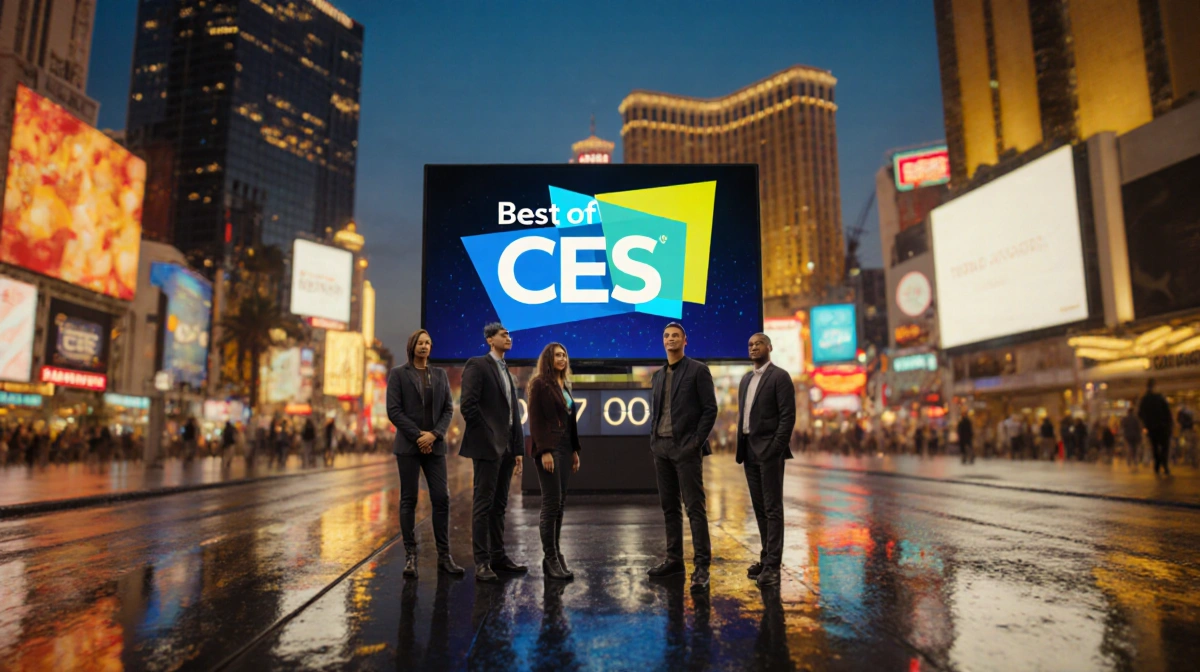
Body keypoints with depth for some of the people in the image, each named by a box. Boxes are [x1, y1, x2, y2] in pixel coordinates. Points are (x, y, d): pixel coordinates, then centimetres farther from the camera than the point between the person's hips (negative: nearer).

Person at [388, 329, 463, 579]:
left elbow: (448, 409, 7)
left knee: (442, 499, -2)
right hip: (408, 445, -3)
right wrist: (417, 435, -12)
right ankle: (410, 556, 9)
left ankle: (444, 556, 5)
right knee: (409, 500, 1)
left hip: (435, 445, 3)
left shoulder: (440, 375, 12)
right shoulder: (398, 374, 3)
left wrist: (434, 434, -9)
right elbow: (393, 410, -6)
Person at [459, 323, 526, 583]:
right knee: (483, 504, -4)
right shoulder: (477, 365, -5)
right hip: (487, 446, -8)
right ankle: (482, 563, 1)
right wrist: (486, 435, -11)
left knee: (499, 505, 12)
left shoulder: (508, 373, 20)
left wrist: (518, 449, 11)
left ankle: (498, 556, 20)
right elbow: (468, 405, -15)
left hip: (506, 447, 8)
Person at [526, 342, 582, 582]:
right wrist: (544, 451, -19)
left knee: (560, 503, 8)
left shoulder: (564, 385, 16)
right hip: (548, 448, -8)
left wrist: (575, 450, 14)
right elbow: (535, 421, -12)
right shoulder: (539, 384, -6)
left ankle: (555, 553, 16)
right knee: (552, 502, -7)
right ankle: (551, 559, 0)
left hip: (565, 447, 8)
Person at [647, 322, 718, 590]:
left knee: (694, 507, -6)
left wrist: (697, 441, -13)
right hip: (661, 447, 6)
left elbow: (710, 409, -7)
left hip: (686, 447, -6)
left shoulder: (698, 370, -3)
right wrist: (654, 439, 6)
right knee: (669, 506, 10)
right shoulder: (658, 376, 16)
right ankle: (674, 559, 19)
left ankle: (702, 566, -2)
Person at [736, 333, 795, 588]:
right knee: (759, 508, 11)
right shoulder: (746, 379, 16)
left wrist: (776, 449, -18)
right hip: (749, 451, 7)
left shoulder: (780, 376, -6)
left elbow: (788, 416, -12)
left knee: (773, 509, -5)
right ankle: (767, 558, 19)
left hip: (769, 450, -7)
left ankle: (772, 566, -2)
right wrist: (741, 447, 10)